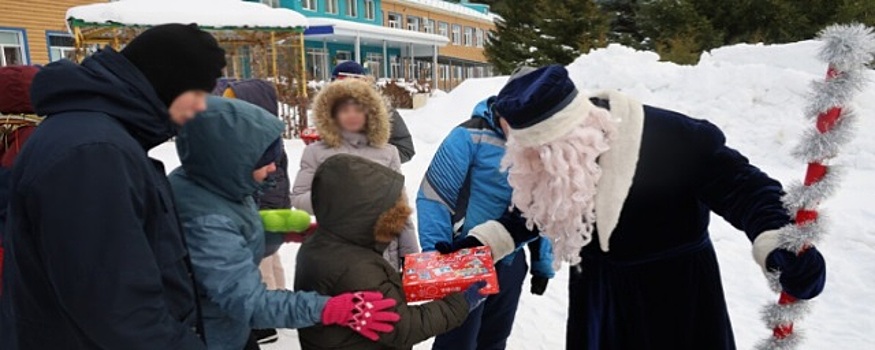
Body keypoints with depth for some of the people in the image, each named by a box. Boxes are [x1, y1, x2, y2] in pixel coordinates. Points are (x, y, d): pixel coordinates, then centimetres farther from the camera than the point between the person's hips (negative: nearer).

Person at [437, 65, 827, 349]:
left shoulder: (668, 137, -28)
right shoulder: (549, 157, -10)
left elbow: (743, 186, -20)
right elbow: (533, 209, 4)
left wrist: (776, 243, -36)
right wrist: (482, 243, -7)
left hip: (674, 284, -4)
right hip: (598, 288, 5)